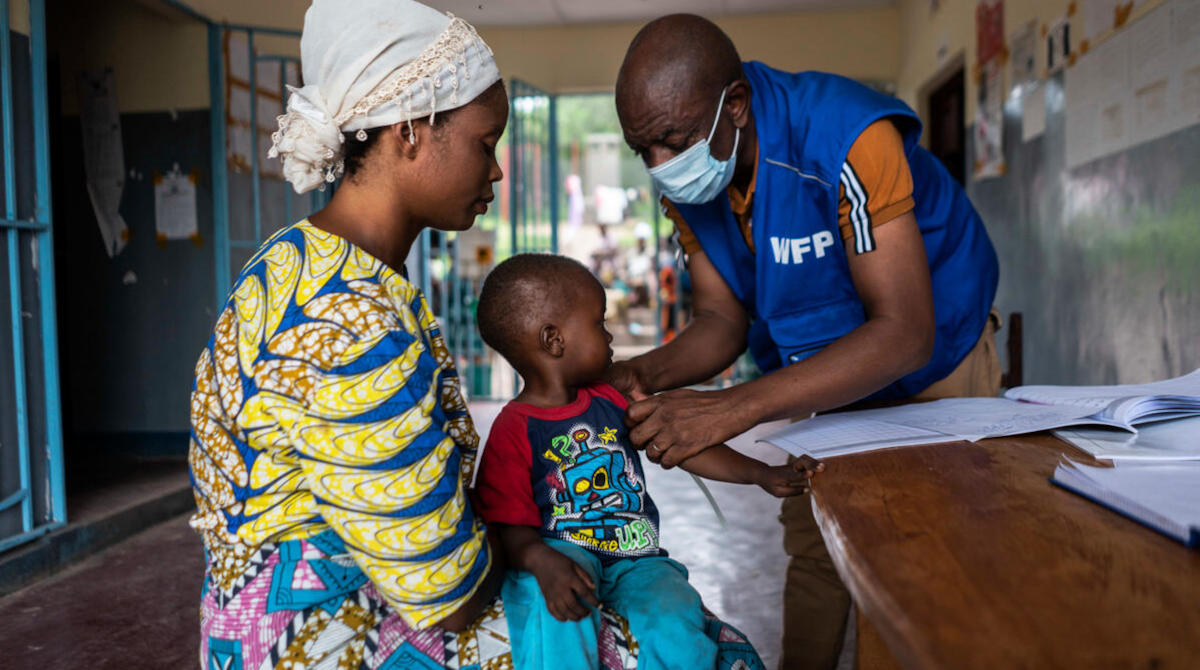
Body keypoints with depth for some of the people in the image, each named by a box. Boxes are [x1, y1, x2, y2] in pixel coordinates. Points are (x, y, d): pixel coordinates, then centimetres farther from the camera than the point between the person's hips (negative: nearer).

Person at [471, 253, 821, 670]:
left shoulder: (610, 401, 13)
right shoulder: (513, 432, -7)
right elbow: (511, 526, -13)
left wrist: (761, 474, 12)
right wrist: (540, 560, -36)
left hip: (635, 558, 4)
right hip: (562, 553, -4)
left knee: (675, 627, -26)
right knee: (555, 607, -38)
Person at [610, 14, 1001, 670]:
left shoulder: (847, 137, -35)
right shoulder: (685, 181, -14)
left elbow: (905, 333, -39)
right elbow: (721, 319, -8)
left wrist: (735, 407, -47)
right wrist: (646, 374, -30)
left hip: (935, 362, -5)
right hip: (825, 369, 5)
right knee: (813, 546, 11)